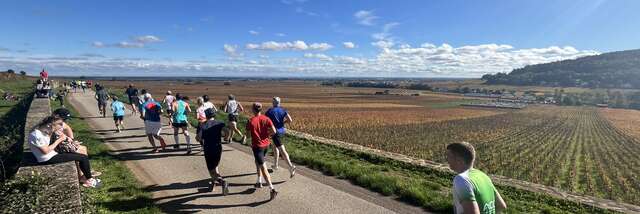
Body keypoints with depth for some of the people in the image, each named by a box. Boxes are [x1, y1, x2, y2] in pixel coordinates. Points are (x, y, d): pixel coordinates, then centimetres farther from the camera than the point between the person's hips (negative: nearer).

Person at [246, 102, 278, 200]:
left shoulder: (251, 121, -12)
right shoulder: (266, 119, -4)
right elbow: (273, 131, -11)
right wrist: (267, 134, 8)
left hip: (257, 146, -5)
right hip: (266, 144, 5)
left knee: (263, 168, -6)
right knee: (258, 162, 30)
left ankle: (272, 189, -14)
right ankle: (259, 182, 38)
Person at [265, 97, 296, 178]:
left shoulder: (270, 111, -8)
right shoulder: (283, 110, 2)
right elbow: (290, 120, -7)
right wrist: (282, 122, 10)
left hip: (275, 132, -6)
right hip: (282, 130, 6)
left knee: (282, 150, -10)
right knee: (274, 146, 26)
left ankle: (291, 166, -23)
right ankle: (275, 165, 31)